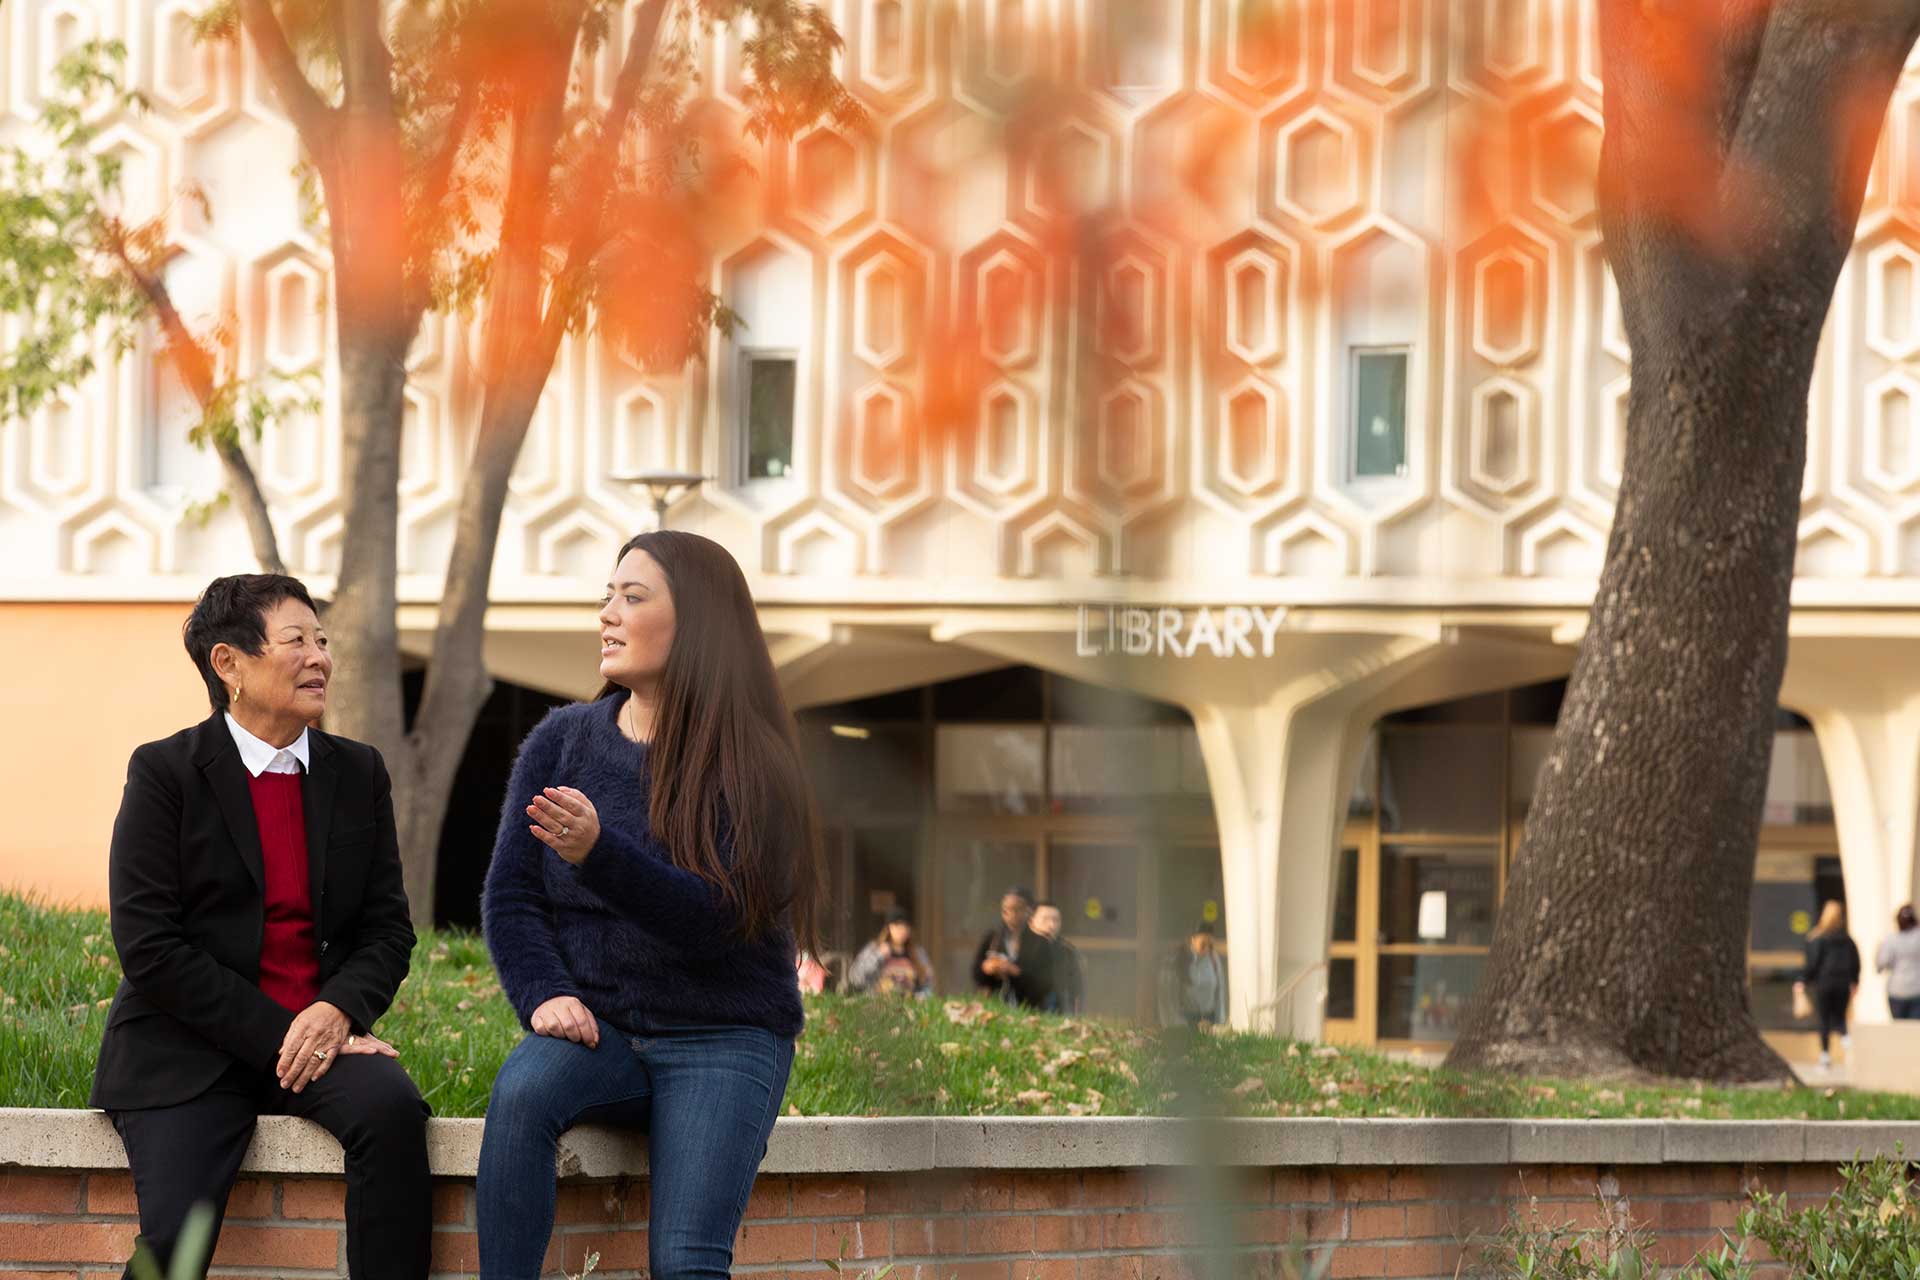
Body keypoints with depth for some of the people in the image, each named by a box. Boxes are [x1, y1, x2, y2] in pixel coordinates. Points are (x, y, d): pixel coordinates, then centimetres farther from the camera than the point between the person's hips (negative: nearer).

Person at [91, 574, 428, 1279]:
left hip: (318, 1035, 3)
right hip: (188, 1051, -3)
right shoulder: (164, 772, -2)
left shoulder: (358, 773, 11)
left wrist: (336, 1010, -12)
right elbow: (149, 946, -9)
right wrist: (278, 1035, -15)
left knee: (390, 1104, -30)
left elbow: (389, 929, 10)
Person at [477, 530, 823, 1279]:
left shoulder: (750, 768, -6)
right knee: (522, 1091, -33)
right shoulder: (563, 741, 5)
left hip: (719, 1039, -3)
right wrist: (545, 996, -15)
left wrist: (597, 853, -31)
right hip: (595, 1029, 3)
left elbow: (714, 920, -17)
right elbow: (510, 895, 4)